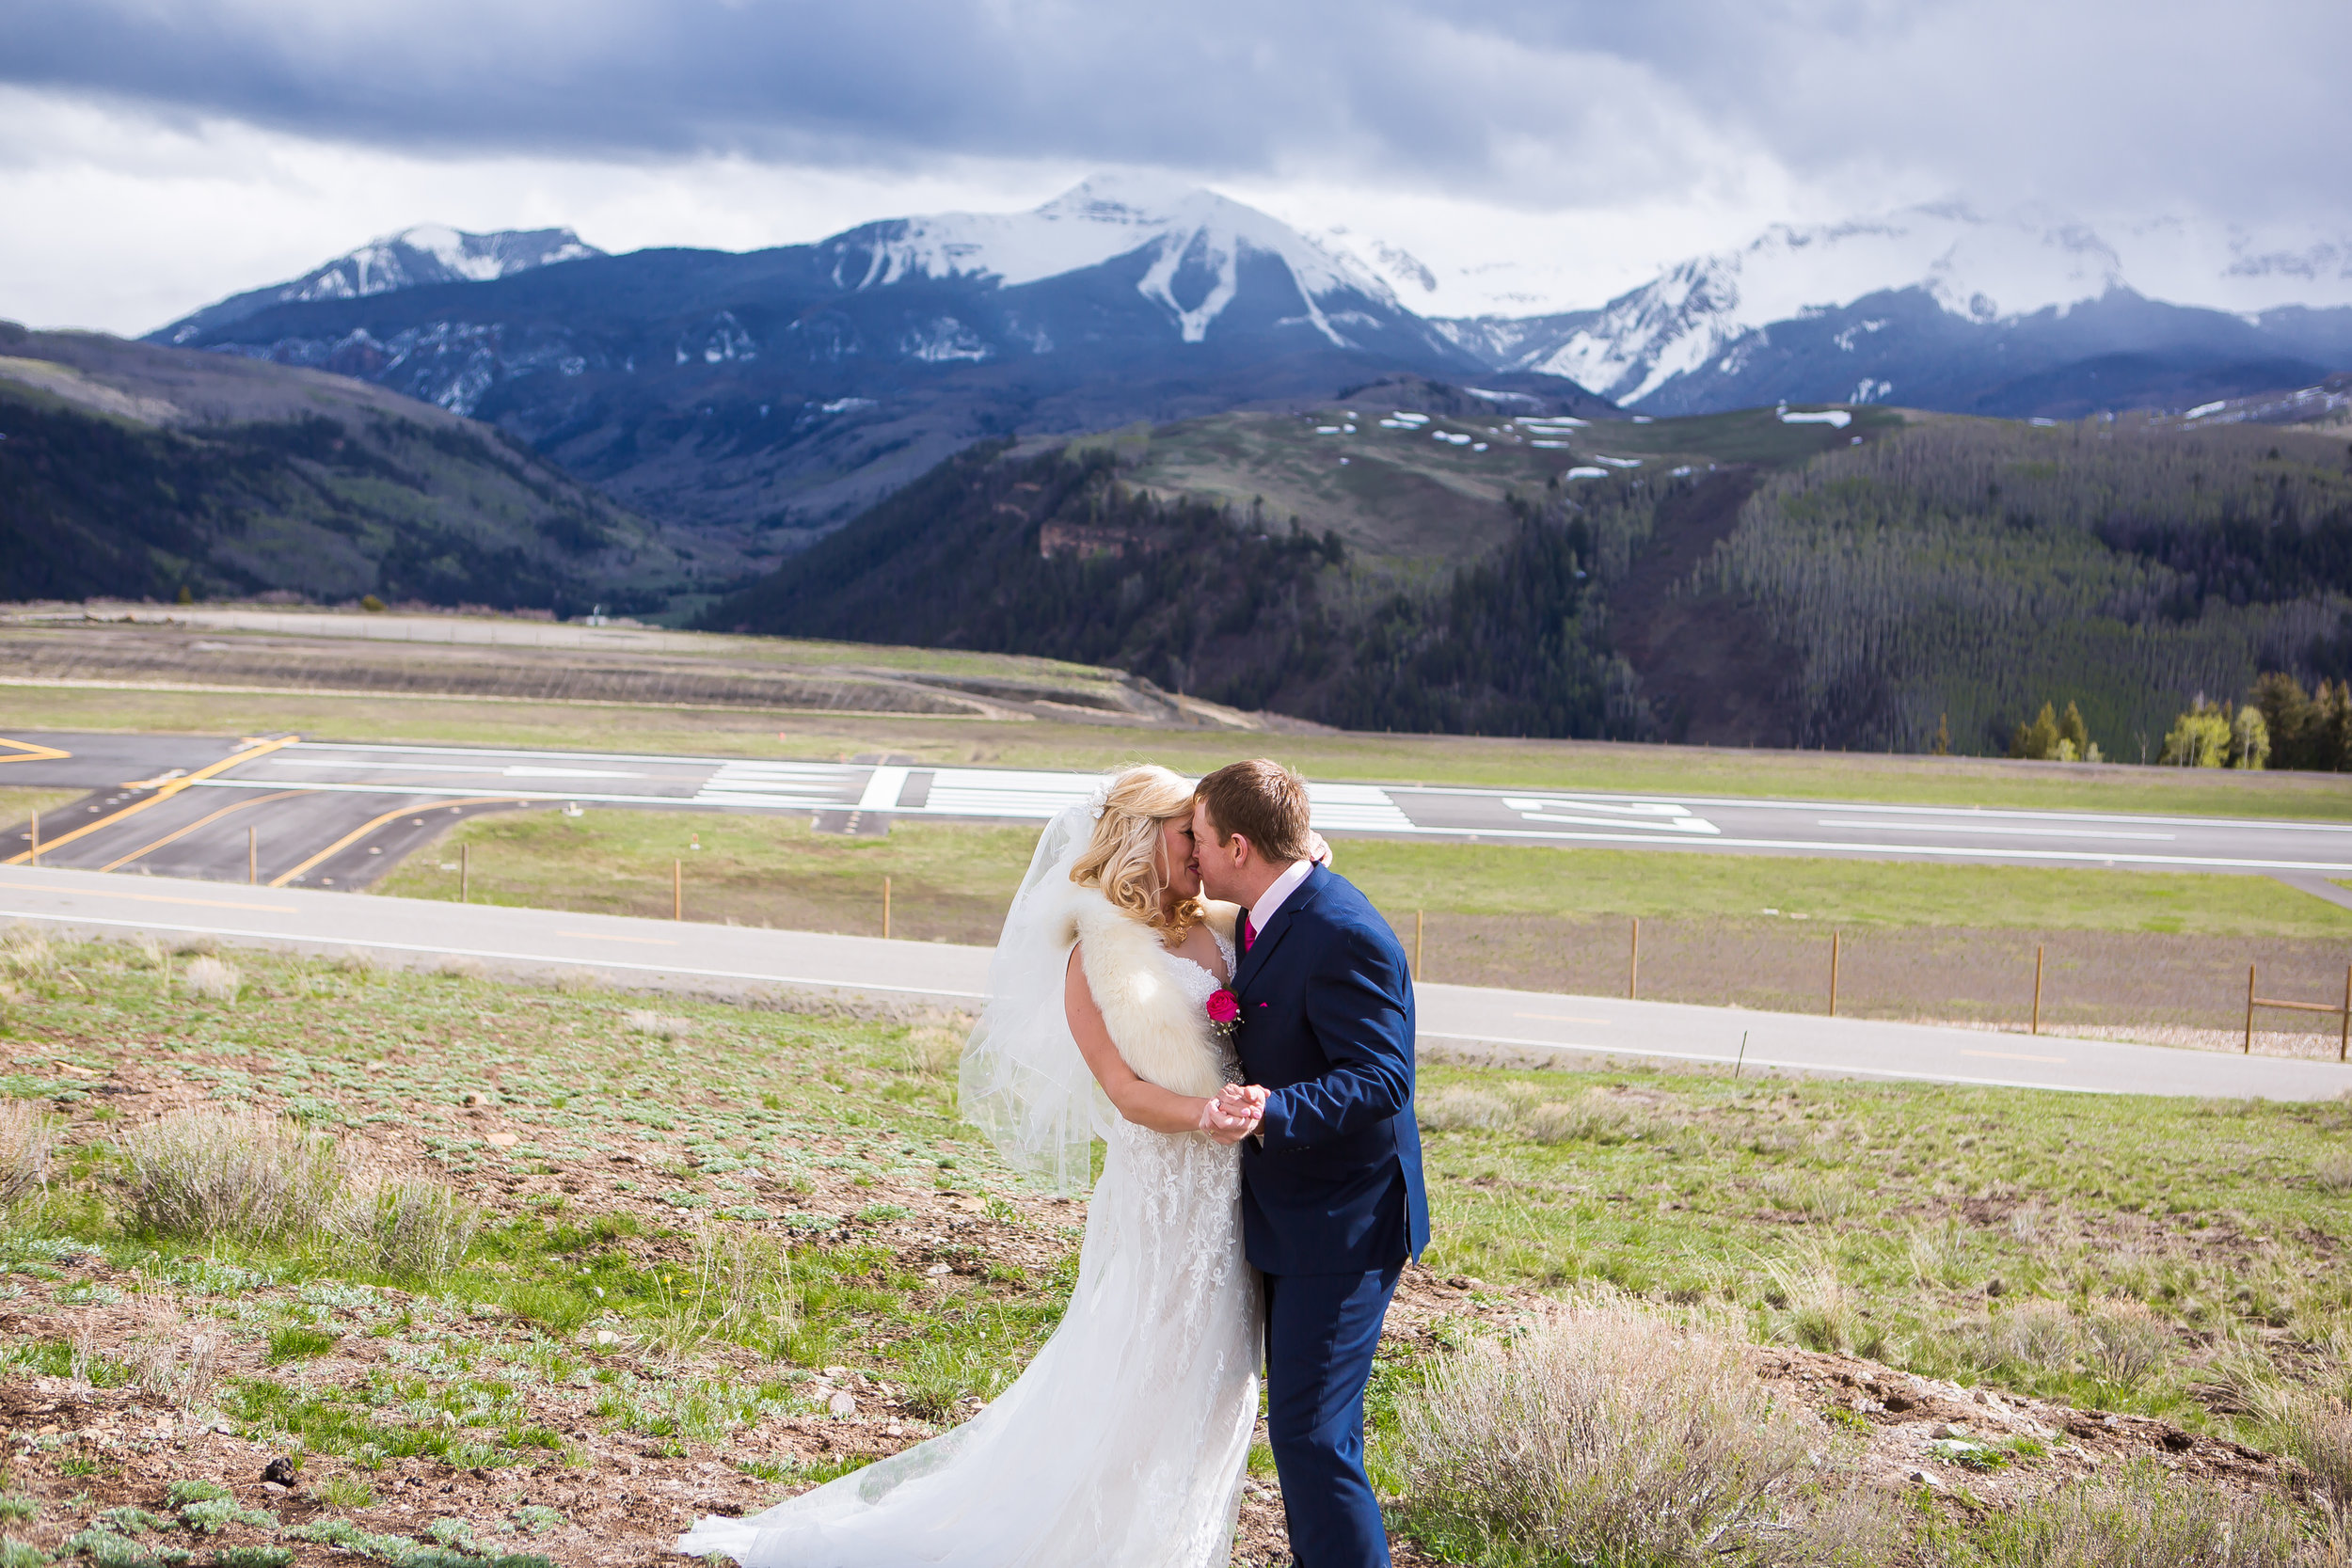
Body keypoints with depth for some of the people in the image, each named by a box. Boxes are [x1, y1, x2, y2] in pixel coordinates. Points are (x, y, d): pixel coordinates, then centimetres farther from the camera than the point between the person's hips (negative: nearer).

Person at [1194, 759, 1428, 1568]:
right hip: (1293, 1218, 10)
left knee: (1311, 1435, -10)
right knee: (1298, 1423, 19)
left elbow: (1381, 1080, -28)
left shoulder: (1343, 936, -24)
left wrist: (1276, 1109, -42)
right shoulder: (1271, 917, 6)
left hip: (1342, 1227, -10)